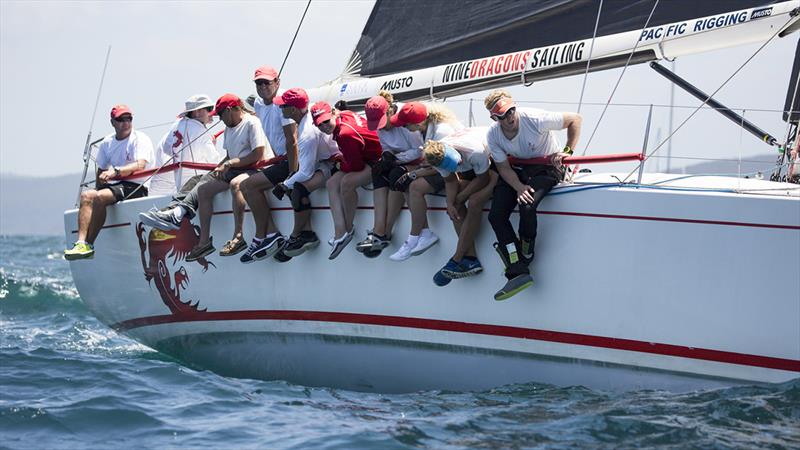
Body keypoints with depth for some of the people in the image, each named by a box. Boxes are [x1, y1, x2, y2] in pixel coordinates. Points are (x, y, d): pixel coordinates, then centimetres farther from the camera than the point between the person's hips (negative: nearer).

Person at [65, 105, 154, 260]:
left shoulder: (140, 139, -2)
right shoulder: (107, 143, 17)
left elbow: (140, 165, -19)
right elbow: (101, 171, 22)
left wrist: (115, 172, -32)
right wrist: (98, 189, 4)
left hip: (135, 187, -6)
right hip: (112, 186, 6)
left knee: (99, 197, -29)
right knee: (87, 195, -23)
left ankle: (87, 244, -25)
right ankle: (81, 242, -35)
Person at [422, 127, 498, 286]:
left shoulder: (475, 152, -40)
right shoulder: (438, 158, -24)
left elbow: (483, 179, -23)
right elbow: (450, 181, -7)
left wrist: (459, 197, -19)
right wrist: (450, 203, -24)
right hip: (470, 170, 6)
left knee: (474, 202, -24)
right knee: (455, 204, -13)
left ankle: (456, 261, -19)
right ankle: (470, 258, -15)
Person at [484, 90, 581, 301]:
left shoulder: (535, 119, -26)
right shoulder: (493, 135, -12)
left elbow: (575, 119, -15)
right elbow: (504, 167, -7)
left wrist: (567, 151, -19)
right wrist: (519, 187, -25)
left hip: (546, 168, -5)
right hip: (516, 171, 5)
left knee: (527, 206, -32)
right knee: (496, 216, -15)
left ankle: (525, 256, -4)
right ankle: (518, 273, -20)